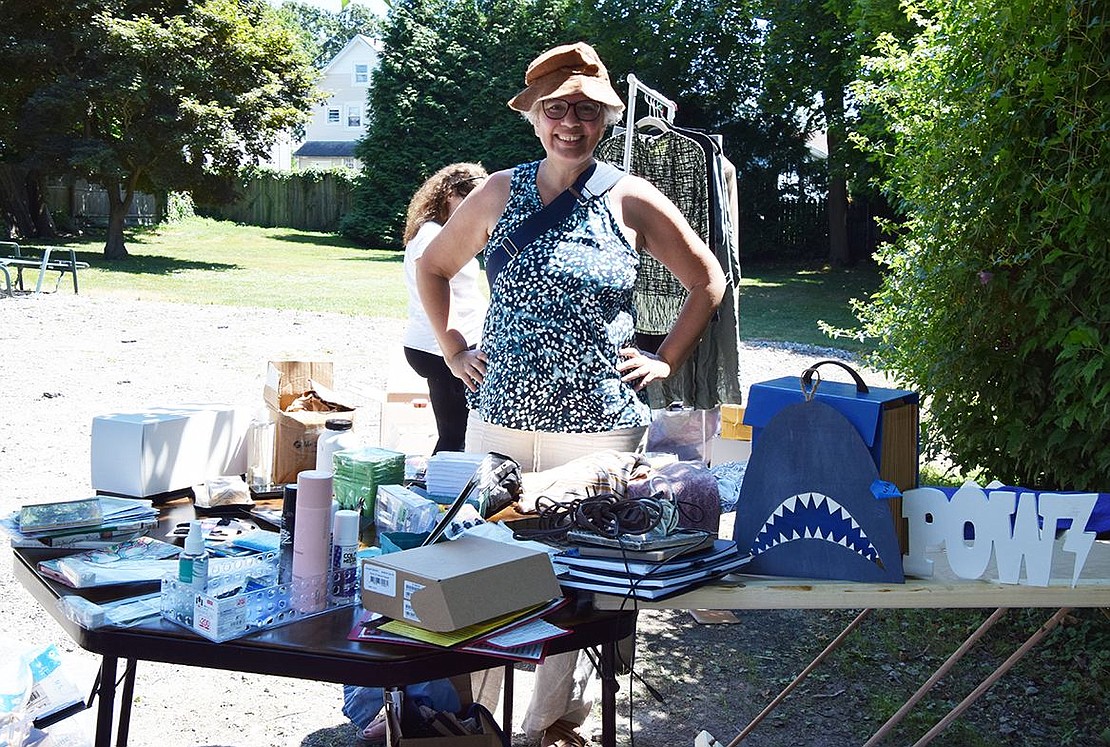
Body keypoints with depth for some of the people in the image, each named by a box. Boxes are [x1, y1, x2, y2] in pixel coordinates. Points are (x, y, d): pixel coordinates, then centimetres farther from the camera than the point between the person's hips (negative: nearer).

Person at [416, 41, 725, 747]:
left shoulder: (632, 200, 0)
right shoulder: (497, 194, 5)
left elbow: (708, 281, 10)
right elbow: (433, 268, 19)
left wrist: (665, 361, 3)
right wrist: (454, 349, 10)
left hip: (599, 422, -2)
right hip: (499, 416, 2)